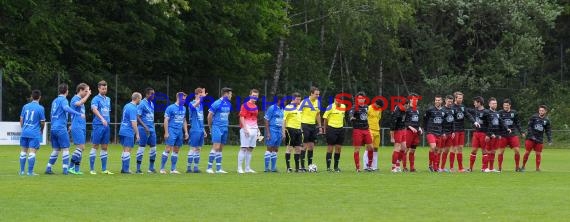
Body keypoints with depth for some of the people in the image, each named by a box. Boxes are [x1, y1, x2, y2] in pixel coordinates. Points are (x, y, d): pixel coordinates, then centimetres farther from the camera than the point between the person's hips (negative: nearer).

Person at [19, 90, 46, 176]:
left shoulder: (25, 106, 7)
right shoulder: (40, 108, -6)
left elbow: (21, 119, 11)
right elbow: (42, 122, -2)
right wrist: (41, 130, 18)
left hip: (25, 132, 4)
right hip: (34, 133, -4)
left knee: (23, 151, 12)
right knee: (32, 152, -5)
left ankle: (22, 171, 14)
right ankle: (30, 171, -7)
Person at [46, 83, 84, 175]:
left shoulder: (55, 101, 17)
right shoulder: (63, 100, -7)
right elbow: (66, 108, -28)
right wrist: (79, 114, -31)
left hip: (53, 128, 8)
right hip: (61, 128, -8)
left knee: (56, 149, 13)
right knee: (65, 149, -4)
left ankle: (48, 168, 11)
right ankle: (65, 169, -9)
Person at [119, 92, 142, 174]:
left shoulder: (127, 106, 12)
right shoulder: (133, 108, -16)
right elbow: (133, 123, -19)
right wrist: (137, 134, -13)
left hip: (122, 130, 9)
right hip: (129, 132, -9)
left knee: (125, 150, 13)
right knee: (127, 151, -6)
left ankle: (124, 168, 16)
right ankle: (125, 169, -6)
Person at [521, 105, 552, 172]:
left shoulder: (547, 120, 6)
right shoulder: (534, 117, -3)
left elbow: (548, 131, 8)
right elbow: (529, 127, -6)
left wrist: (550, 140, -3)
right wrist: (531, 135, -17)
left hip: (539, 140, 2)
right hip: (530, 138, -2)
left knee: (538, 154, 1)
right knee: (527, 152, -2)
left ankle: (538, 168, 9)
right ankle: (523, 166, 10)